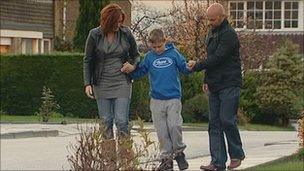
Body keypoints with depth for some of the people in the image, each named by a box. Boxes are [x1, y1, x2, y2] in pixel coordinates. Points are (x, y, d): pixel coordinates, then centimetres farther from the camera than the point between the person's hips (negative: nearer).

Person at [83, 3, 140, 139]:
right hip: (101, 84, 0)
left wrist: (133, 66, -8)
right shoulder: (94, 35, -2)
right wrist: (87, 83, -3)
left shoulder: (126, 33, 1)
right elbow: (87, 61, 3)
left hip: (122, 83, 0)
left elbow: (135, 55, 14)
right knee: (106, 121, 4)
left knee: (122, 121, -7)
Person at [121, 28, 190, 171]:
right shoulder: (149, 57, 5)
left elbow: (184, 68, 4)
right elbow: (140, 72, 7)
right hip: (156, 100, 2)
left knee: (174, 126, -13)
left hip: (174, 98, -2)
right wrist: (132, 70, -12)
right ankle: (166, 158, 11)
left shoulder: (173, 54, 1)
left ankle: (179, 152, 9)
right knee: (162, 132, 3)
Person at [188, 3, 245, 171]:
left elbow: (217, 58, -18)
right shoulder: (211, 34, 16)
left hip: (229, 85, -9)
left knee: (227, 120, -9)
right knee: (214, 123, 3)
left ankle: (236, 154, 9)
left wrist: (197, 66, -10)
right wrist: (207, 80, 17)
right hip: (215, 86, 9)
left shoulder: (229, 35, -13)